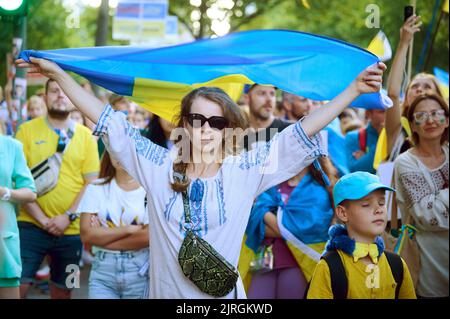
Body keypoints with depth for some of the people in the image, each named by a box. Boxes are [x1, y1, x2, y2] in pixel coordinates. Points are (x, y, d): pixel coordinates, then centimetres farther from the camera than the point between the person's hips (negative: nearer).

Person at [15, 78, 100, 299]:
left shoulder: (85, 135, 6)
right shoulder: (27, 130, 1)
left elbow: (91, 182, 2)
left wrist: (68, 216, -10)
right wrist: (42, 219, -11)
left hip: (71, 229, 2)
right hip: (31, 226, -2)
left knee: (63, 289, 11)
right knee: (18, 285, -7)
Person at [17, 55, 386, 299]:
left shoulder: (245, 170, -5)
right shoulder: (158, 166, -1)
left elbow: (301, 132, -8)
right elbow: (108, 121, 1)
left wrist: (353, 90, -13)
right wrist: (58, 73, 1)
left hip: (223, 296, -1)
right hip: (167, 292, 1)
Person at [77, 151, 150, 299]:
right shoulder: (96, 188, 5)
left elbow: (150, 236, -14)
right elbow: (86, 235, -4)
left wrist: (102, 237, -7)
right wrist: (129, 229, -12)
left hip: (140, 273, -2)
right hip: (102, 271, 2)